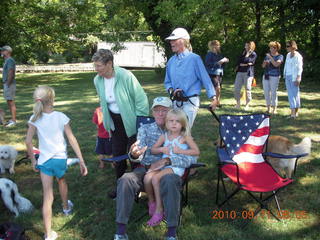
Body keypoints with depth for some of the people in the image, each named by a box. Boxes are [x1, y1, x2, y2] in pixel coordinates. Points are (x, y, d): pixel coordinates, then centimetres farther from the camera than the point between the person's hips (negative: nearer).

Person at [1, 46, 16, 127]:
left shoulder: (10, 60, -15)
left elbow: (10, 74, -22)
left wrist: (8, 84, -20)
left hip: (9, 84, -10)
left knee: (11, 102, -7)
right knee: (9, 102, 13)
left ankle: (14, 121, -4)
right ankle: (13, 119, 20)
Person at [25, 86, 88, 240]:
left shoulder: (35, 119, -7)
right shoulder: (61, 117, -10)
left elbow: (28, 142, -7)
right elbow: (72, 139, -12)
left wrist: (33, 160, 7)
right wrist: (81, 161, -9)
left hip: (44, 160, 0)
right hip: (60, 158, 0)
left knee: (48, 197, 1)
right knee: (61, 181, 32)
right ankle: (66, 207, 56)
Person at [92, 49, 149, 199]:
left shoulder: (126, 76, -22)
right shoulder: (97, 80, -4)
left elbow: (141, 99, -16)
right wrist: (107, 120, 13)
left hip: (130, 122, -5)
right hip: (115, 123, 6)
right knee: (118, 155, 13)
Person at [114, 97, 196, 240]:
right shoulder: (145, 129, 16)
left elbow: (192, 158, -3)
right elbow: (140, 155, 1)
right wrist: (134, 155, -26)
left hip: (169, 170, -2)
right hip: (145, 169, 2)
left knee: (170, 181, -37)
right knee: (125, 180, -30)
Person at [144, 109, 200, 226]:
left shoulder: (185, 137, 1)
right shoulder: (164, 136, 14)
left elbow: (196, 151, -6)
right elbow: (152, 150, 17)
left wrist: (180, 151, -13)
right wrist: (161, 149, -4)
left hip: (177, 166, -5)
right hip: (163, 163, 5)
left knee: (155, 178, -27)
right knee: (147, 178, -22)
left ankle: (159, 209, -13)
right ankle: (151, 202, 5)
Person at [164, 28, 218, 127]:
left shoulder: (194, 58, -9)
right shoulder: (171, 61, 8)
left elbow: (206, 79, -7)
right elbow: (167, 82, 16)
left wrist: (213, 98, -8)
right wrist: (171, 90, -4)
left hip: (190, 101, -6)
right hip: (176, 102, 6)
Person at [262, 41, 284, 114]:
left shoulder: (280, 56, -1)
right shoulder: (268, 55, 14)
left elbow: (276, 64, -18)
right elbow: (263, 66, 15)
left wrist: (270, 58, -17)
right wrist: (265, 63, -7)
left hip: (274, 77, -6)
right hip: (266, 76, 6)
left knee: (273, 92, -5)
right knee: (266, 92, 6)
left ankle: (274, 109, 3)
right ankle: (268, 108, 15)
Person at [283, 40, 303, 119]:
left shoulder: (298, 56, -10)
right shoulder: (288, 55, 12)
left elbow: (299, 68, -13)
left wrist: (298, 78, -19)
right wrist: (284, 75, 14)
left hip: (294, 77, -7)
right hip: (288, 77, 7)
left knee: (295, 94, -3)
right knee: (290, 94, 5)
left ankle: (295, 112, 0)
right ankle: (293, 112, 10)